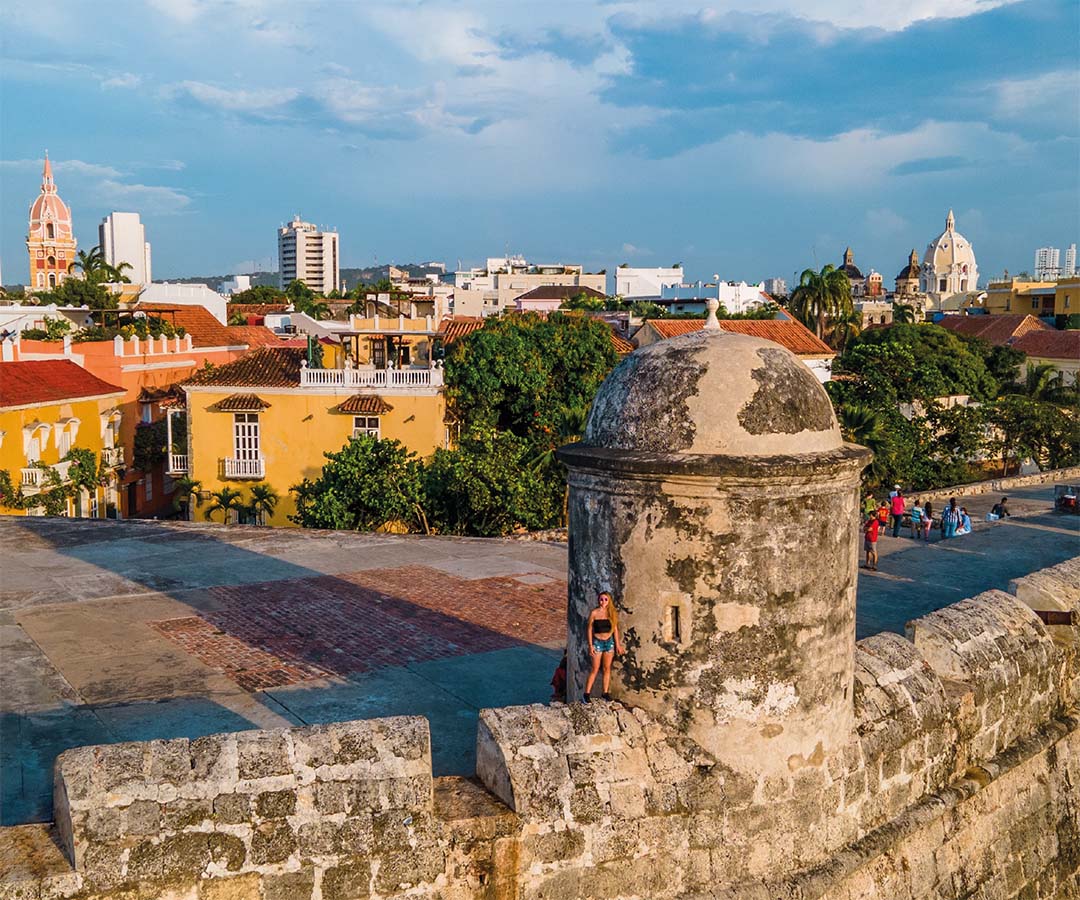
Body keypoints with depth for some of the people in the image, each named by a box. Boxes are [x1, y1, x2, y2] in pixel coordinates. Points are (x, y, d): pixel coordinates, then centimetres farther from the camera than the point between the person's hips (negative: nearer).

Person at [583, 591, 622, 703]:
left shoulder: (612, 613, 2)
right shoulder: (594, 613, -6)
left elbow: (615, 629, 7)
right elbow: (589, 629, -3)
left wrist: (618, 644, 6)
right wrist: (590, 645, -7)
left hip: (609, 642, 3)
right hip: (597, 642, -3)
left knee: (607, 668, 7)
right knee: (595, 669, -3)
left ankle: (605, 692, 14)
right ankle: (587, 693, 2)